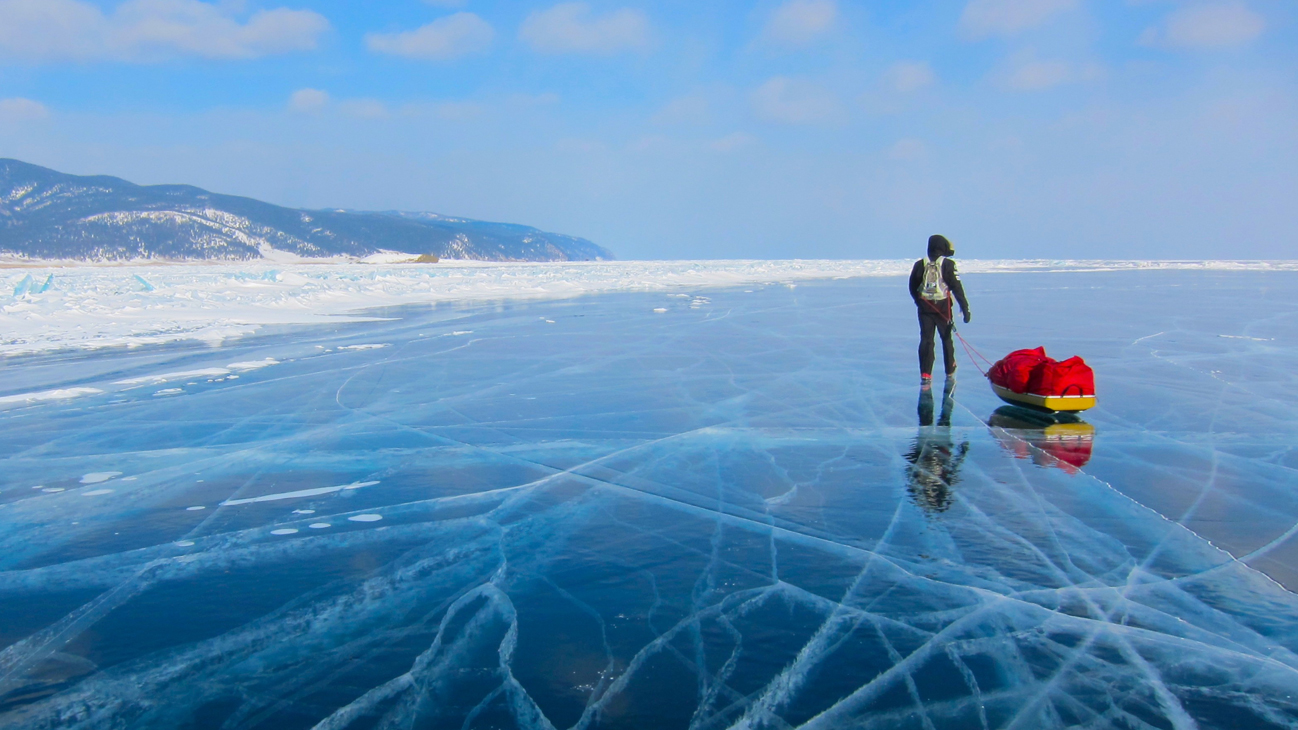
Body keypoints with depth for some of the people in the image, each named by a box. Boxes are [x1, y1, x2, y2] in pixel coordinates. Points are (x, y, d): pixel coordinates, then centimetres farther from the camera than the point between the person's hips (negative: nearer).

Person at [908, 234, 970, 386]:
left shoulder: (919, 265, 3)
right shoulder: (947, 264, -7)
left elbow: (913, 288, 10)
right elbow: (957, 288, -9)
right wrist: (965, 308, -7)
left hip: (924, 309, 2)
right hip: (943, 308, -2)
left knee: (926, 341, 4)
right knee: (947, 339, 14)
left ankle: (925, 375, -4)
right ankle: (950, 373, 24)